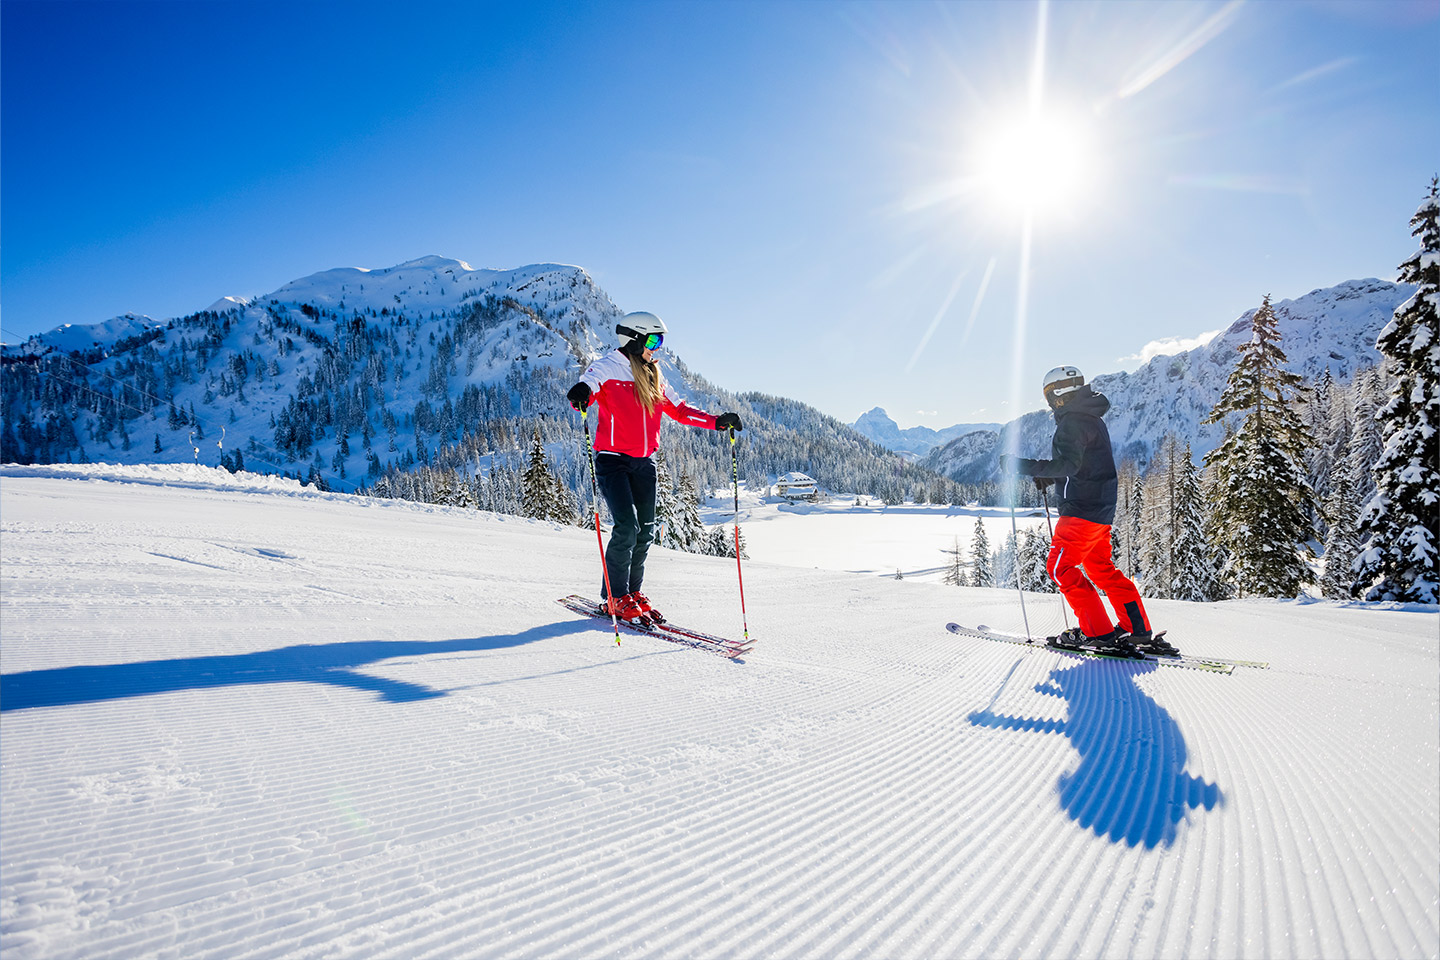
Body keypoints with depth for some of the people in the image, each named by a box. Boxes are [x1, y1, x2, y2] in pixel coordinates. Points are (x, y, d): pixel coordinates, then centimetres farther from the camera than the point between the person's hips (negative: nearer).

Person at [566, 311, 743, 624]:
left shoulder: (654, 377, 15)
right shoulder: (607, 368, -3)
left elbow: (678, 410, 18)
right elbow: (586, 389, -20)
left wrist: (716, 421, 8)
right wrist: (581, 394, -45)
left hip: (644, 462, 6)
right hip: (613, 460, -6)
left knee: (645, 531, 4)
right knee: (627, 526, -15)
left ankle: (633, 591, 19)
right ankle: (615, 597, -1)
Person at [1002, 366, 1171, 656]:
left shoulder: (1072, 421, -16)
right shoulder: (1091, 418, 17)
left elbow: (1068, 465, -27)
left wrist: (1023, 465, -28)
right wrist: (1048, 477, 20)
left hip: (1082, 510, -10)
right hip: (1102, 508, 10)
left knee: (1060, 566, -4)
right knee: (1101, 568, 18)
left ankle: (1098, 632, -3)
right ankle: (1138, 630, 19)